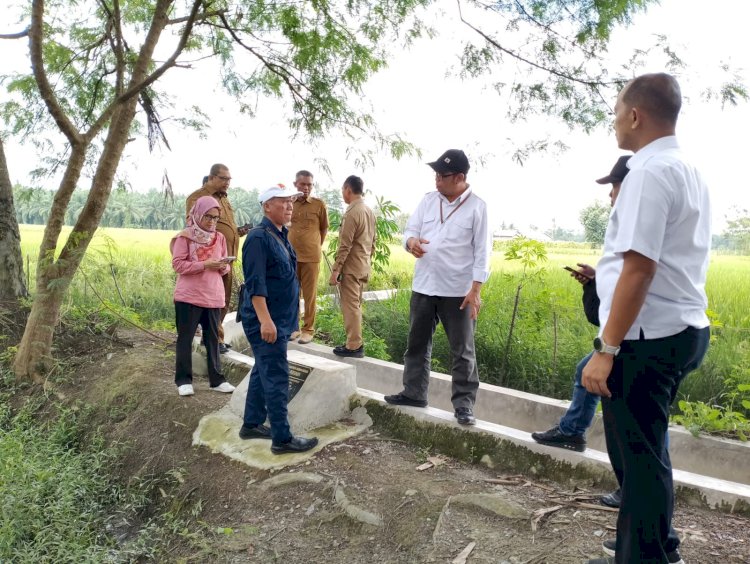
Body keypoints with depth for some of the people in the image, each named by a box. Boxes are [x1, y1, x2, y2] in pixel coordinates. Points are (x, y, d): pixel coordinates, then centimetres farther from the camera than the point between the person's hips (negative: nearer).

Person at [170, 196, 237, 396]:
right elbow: (178, 264, -11)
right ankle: (183, 380, 16)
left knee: (213, 338, 9)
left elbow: (225, 267, 14)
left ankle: (217, 379, 17)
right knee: (185, 337, 5)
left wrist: (223, 266, -10)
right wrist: (204, 264, -20)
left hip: (213, 296, 4)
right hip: (188, 296, -4)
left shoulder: (219, 237, 9)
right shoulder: (185, 236, -5)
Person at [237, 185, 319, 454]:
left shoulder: (281, 235, 13)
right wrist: (265, 320, -26)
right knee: (276, 379, -4)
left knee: (263, 373, 18)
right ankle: (282, 438, 5)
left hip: (280, 319, 10)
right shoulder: (259, 237, -17)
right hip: (267, 321, -10)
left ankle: (251, 424, 31)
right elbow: (255, 284, -22)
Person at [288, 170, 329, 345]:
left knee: (309, 294, 3)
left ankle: (308, 329, 13)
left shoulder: (319, 204, -2)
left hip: (311, 256, -2)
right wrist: (290, 245, 14)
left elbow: (324, 228, 9)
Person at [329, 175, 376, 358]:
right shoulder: (369, 211, 11)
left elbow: (345, 245, -20)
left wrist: (335, 269, -17)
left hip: (350, 267, -9)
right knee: (356, 305, 15)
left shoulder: (352, 213, -16)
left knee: (350, 306, -2)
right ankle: (356, 343, 22)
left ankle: (354, 346, 2)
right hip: (363, 267, 9)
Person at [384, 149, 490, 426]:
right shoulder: (428, 200, 7)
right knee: (417, 343, 15)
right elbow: (410, 229, 9)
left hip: (458, 291, -5)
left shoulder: (477, 206, -6)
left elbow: (482, 251, -8)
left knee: (462, 350, 5)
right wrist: (411, 241, -17)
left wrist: (475, 289, -14)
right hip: (423, 286, 5)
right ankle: (414, 393, 30)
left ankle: (464, 404, 15)